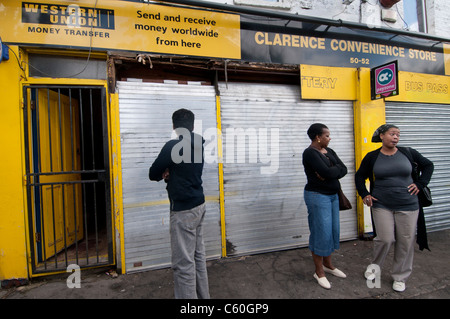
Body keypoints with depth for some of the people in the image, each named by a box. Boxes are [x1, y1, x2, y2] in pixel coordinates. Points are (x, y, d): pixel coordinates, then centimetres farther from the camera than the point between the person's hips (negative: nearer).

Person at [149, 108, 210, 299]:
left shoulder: (173, 145, -15)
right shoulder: (198, 145, 8)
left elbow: (153, 174, -6)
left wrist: (164, 174, 13)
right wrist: (171, 174, 3)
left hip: (183, 209, -8)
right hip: (198, 205, 8)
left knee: (183, 264, 0)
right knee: (198, 256, 18)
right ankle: (202, 296, 31)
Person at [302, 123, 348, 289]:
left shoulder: (329, 151, 11)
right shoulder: (310, 153, -14)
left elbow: (343, 169, 0)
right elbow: (326, 171, -25)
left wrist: (328, 173, -16)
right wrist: (336, 170, -6)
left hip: (333, 195, 8)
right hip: (318, 196, -8)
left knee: (333, 230, 14)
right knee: (321, 233, -1)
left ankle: (328, 264, 33)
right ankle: (319, 271, 15)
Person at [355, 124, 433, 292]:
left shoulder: (408, 153, 3)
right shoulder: (372, 157, -1)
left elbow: (428, 165, 16)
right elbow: (359, 176, 9)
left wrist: (420, 184, 5)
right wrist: (364, 194, 1)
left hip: (407, 205, 2)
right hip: (382, 205, -2)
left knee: (405, 242, 7)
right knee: (385, 239, -6)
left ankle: (400, 277, 26)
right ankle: (374, 266, 23)